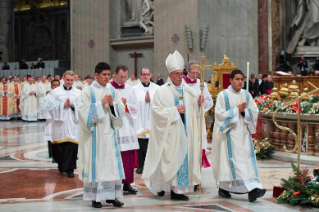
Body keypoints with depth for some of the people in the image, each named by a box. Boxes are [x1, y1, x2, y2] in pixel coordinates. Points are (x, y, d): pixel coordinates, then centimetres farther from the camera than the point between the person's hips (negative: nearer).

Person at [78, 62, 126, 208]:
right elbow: (84, 111, -12)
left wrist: (112, 104, -12)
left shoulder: (112, 90, 10)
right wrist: (101, 103, -15)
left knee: (112, 163, 3)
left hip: (109, 132, 4)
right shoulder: (88, 91, -3)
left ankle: (111, 195, 10)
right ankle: (94, 197, 5)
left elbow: (121, 109, 6)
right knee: (95, 163, -2)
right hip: (94, 133, -4)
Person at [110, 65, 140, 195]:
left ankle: (127, 183, 12)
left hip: (127, 127, 4)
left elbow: (136, 107, 9)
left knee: (128, 156, 4)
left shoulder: (129, 89, 11)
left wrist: (126, 105, -7)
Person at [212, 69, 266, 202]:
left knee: (247, 159, -4)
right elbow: (220, 114, -11)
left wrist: (244, 110, -11)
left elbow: (254, 112, 7)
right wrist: (237, 109, -13)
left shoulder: (246, 95, 10)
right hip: (229, 133, -4)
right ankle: (223, 188, 6)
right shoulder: (223, 95, -3)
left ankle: (252, 189, -9)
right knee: (231, 159, -6)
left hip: (243, 133, 4)